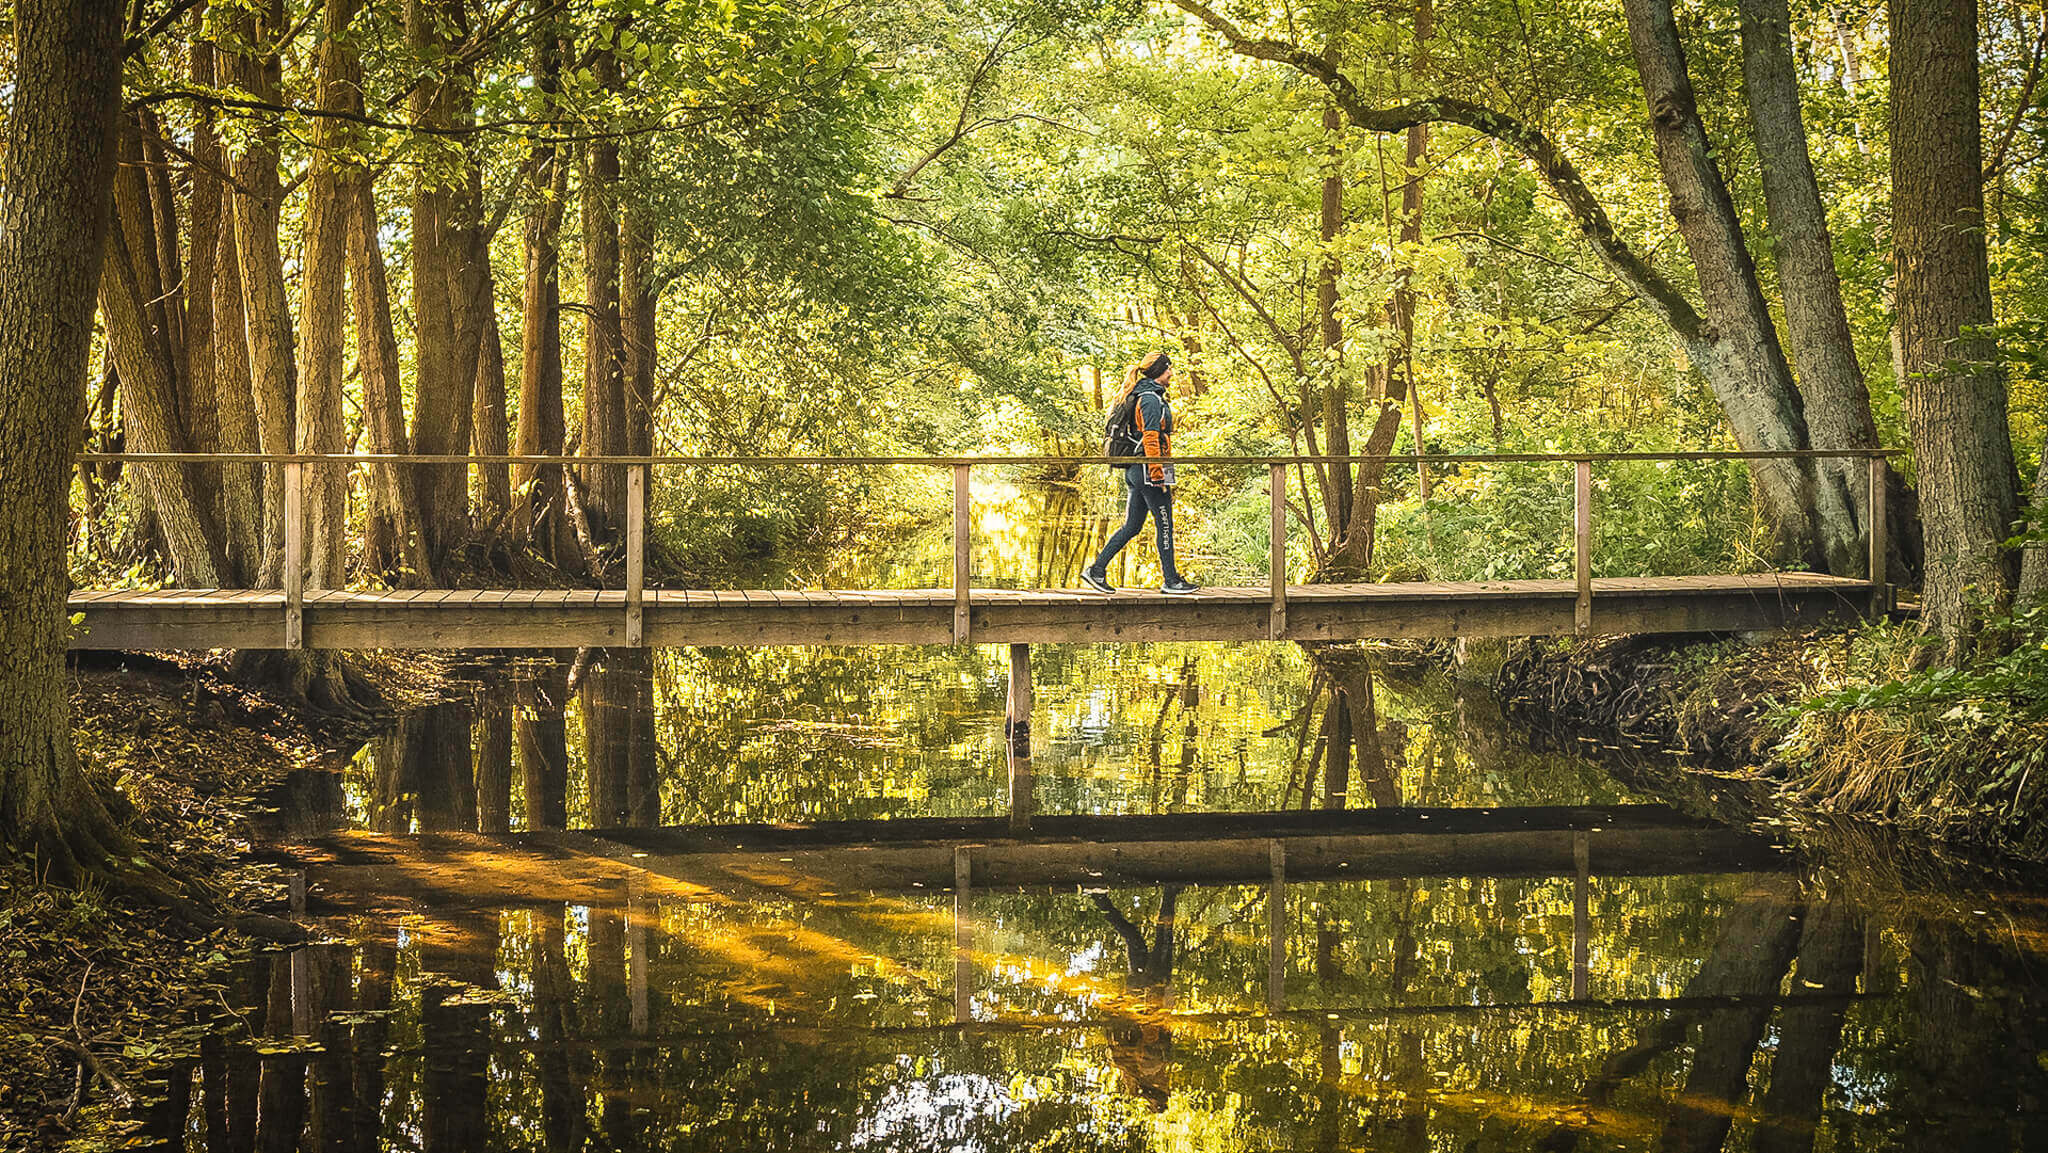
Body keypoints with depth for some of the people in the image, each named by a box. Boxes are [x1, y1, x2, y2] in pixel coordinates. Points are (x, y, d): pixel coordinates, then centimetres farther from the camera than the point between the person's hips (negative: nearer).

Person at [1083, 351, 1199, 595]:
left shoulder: (1145, 396, 18)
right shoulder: (1151, 399, -13)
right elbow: (1151, 438, -19)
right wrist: (1158, 475, -21)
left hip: (1135, 472, 10)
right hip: (1149, 469, -10)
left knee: (1132, 526, 10)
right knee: (1164, 525, -1)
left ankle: (1097, 570, 7)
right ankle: (1171, 581, 5)